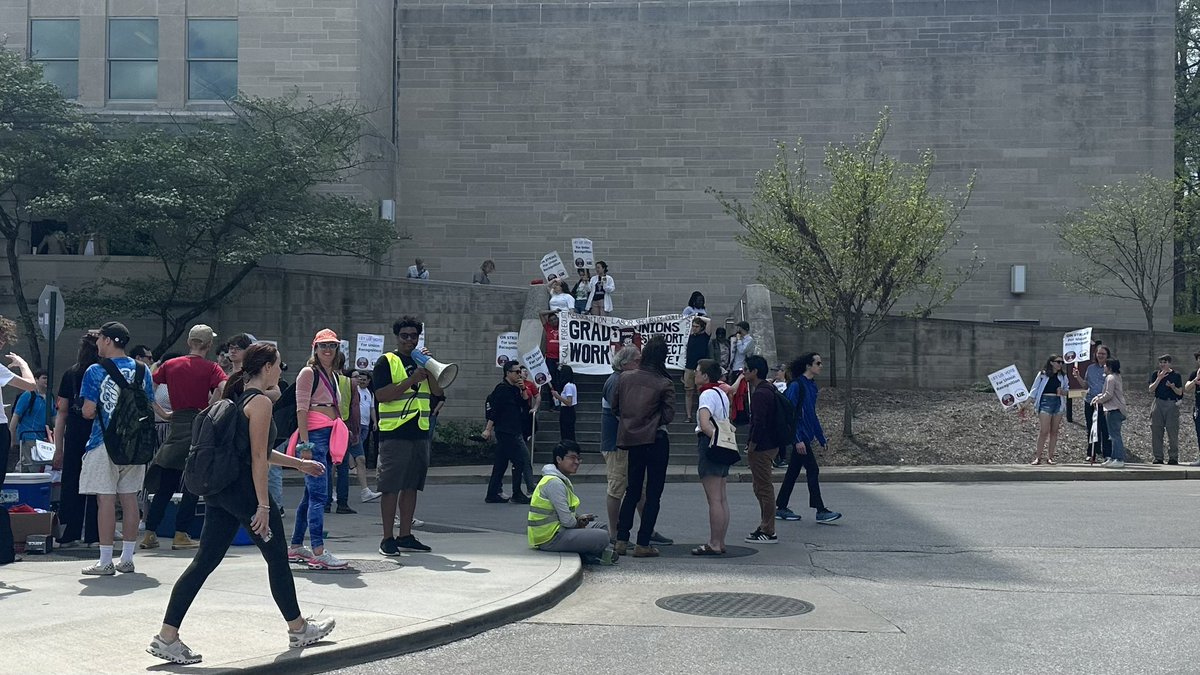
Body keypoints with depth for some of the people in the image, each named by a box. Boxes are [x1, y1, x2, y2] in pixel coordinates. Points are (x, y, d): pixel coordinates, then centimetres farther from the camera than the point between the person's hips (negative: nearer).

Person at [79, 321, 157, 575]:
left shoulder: (95, 371, -7)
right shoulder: (142, 370, 6)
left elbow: (88, 411, -10)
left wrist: (101, 412, 10)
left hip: (105, 443, -5)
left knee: (106, 500, -1)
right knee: (130, 498, 9)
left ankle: (105, 562, 3)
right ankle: (127, 559, 16)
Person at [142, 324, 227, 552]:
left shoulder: (171, 365, 8)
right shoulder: (210, 368, -4)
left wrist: (162, 413, 10)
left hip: (176, 424, 4)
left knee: (164, 486, 11)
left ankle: (149, 534, 11)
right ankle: (181, 535, 3)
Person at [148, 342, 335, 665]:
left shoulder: (238, 397, 15)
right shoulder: (260, 402, -13)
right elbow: (258, 457, -17)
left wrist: (299, 464, 30)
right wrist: (263, 506, -17)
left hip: (219, 490, 9)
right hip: (245, 490, -9)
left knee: (205, 561, 7)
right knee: (277, 559, 7)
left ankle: (167, 636, 4)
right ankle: (298, 629, 22)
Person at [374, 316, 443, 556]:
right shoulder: (386, 361, -2)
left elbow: (437, 391, 9)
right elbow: (382, 395, -14)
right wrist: (412, 379, -18)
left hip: (420, 432, 6)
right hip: (394, 433, -6)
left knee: (411, 485, 9)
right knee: (391, 487, -4)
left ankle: (405, 535, 16)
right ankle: (387, 539, 1)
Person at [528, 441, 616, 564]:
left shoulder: (563, 480, 14)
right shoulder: (554, 483, -19)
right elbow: (566, 520, -21)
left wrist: (579, 518, 1)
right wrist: (578, 523, -1)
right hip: (549, 538, -11)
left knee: (602, 527, 15)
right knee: (602, 537, -20)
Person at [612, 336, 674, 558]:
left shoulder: (625, 378, 1)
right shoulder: (665, 384, -11)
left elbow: (614, 407, 6)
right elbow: (669, 415, -11)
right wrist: (655, 420, 8)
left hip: (631, 439, 5)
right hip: (656, 440, -5)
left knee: (632, 490, 16)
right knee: (653, 493, 3)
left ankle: (621, 540, 14)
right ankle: (642, 544, 1)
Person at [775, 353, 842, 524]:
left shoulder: (812, 385, 14)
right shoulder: (796, 385, -13)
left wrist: (821, 438, 21)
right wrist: (797, 439, -22)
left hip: (806, 436, 9)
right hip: (799, 436, -9)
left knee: (793, 472, 11)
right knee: (812, 470, -8)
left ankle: (781, 508, 17)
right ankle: (820, 511, -4)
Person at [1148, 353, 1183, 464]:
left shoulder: (1176, 375, 6)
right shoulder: (1155, 374, 10)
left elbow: (1180, 393, 5)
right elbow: (1151, 389, 0)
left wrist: (1173, 387, -14)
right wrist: (1159, 378, -9)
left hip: (1172, 404, -2)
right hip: (1158, 404, 2)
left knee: (1173, 432, -5)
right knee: (1156, 432, 0)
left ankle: (1173, 457, 2)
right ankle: (1158, 457, 5)